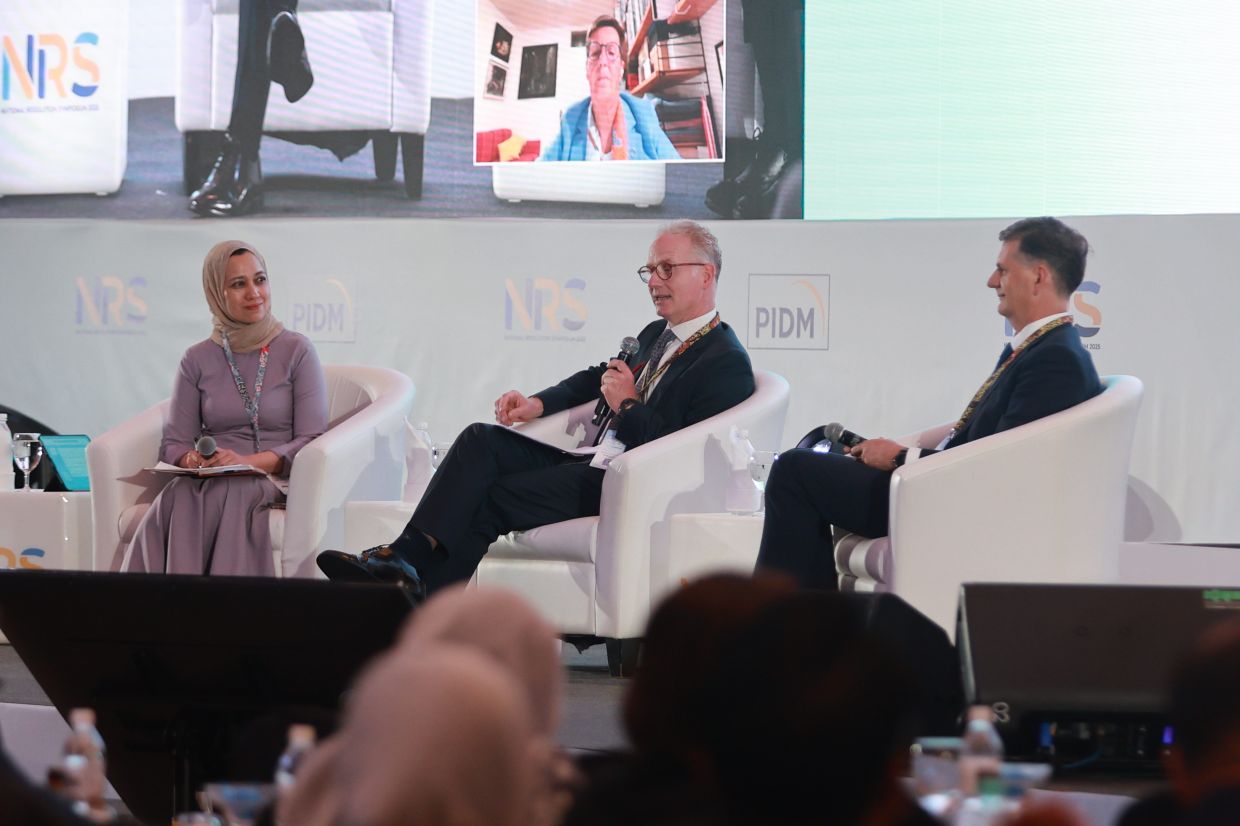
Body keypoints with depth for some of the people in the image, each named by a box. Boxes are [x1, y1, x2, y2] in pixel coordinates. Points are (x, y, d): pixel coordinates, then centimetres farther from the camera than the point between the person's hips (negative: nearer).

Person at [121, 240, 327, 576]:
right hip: (208, 481, 2)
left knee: (227, 494, -37)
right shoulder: (197, 360, 14)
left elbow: (312, 441, -2)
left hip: (273, 479, -2)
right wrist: (191, 459, -13)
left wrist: (249, 461, -18)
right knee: (178, 497, -35)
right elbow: (174, 443, 13)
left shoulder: (296, 351, 6)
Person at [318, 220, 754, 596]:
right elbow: (597, 377, 32)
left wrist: (628, 406, -11)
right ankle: (407, 555, -28)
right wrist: (538, 403, 13)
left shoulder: (727, 363, -10)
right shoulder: (656, 335, 21)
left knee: (489, 500, -20)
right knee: (481, 440, -11)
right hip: (590, 462, 9)